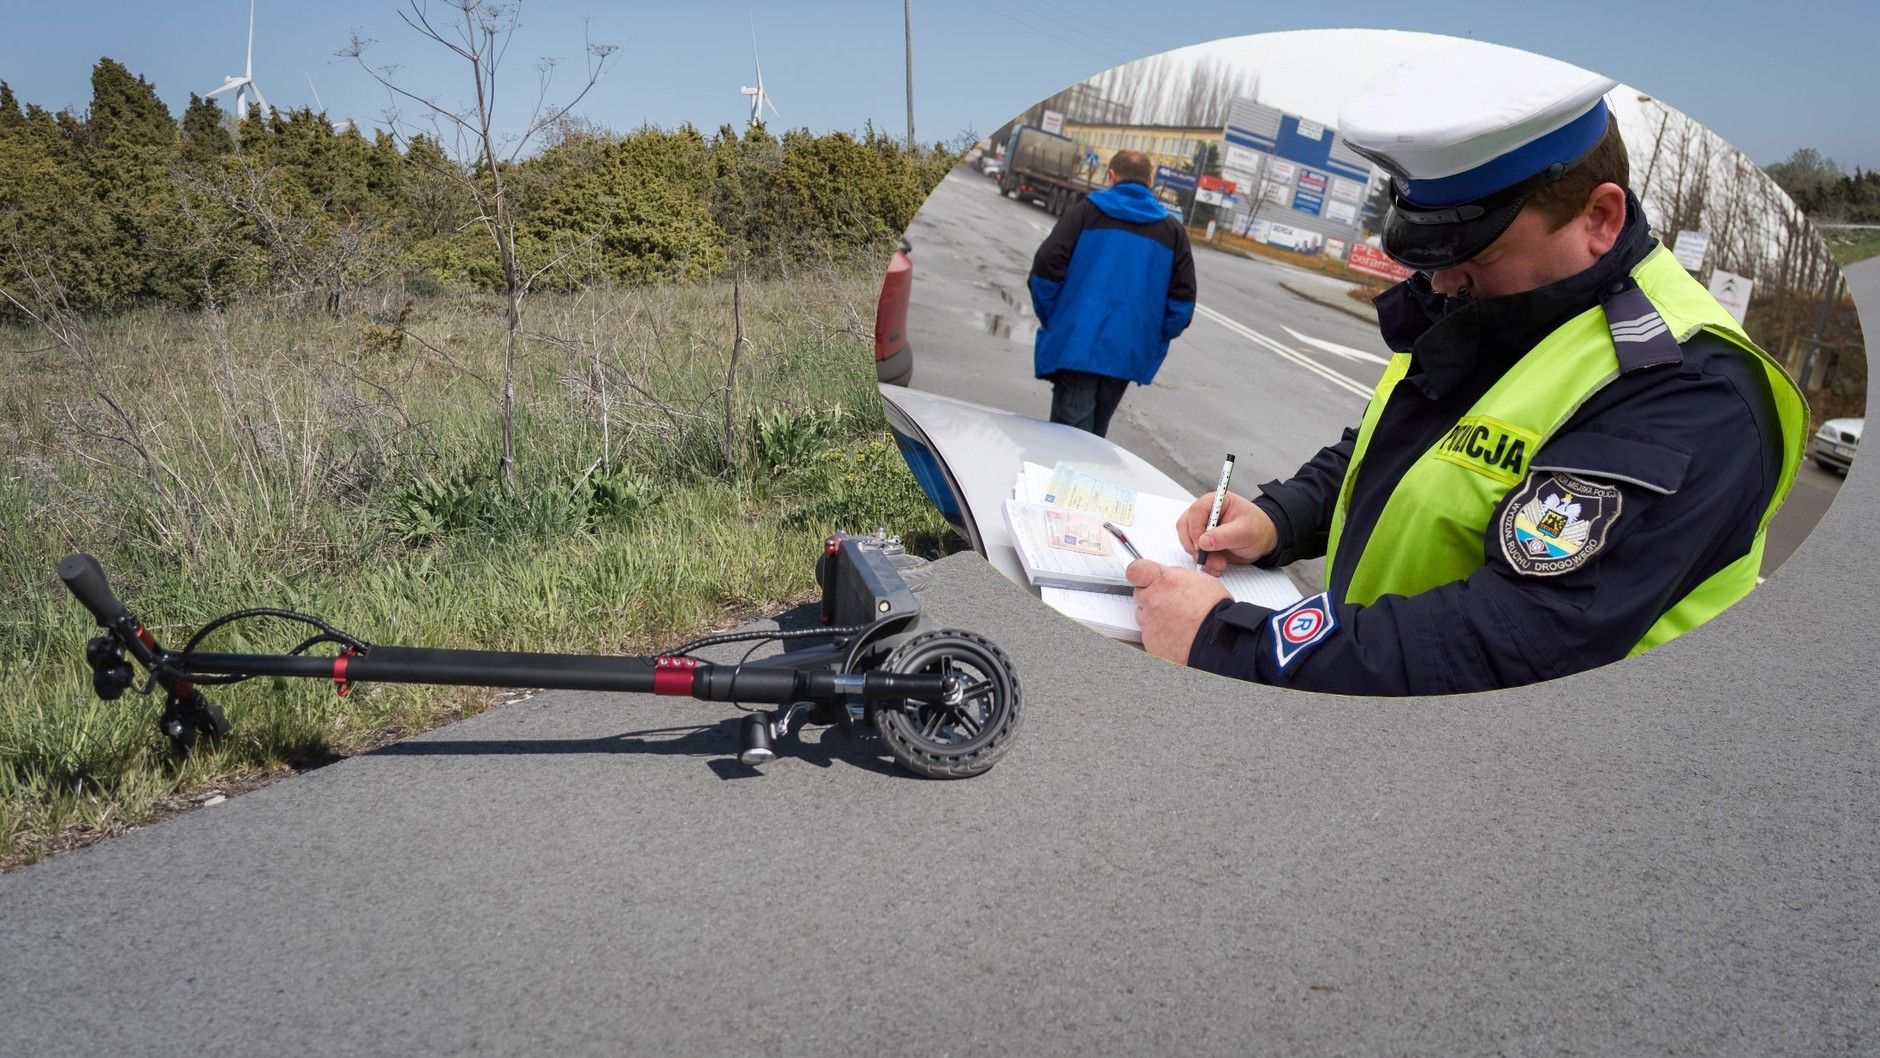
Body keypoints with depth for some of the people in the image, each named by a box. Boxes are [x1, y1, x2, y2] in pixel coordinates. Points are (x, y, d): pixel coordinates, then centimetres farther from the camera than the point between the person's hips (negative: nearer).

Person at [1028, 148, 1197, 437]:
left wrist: (1049, 319, 5)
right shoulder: (1173, 230, 11)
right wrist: (1154, 342, 13)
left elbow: (1047, 266, -6)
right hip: (1128, 353, 3)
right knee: (1096, 433, 17)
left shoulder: (1087, 210, 4)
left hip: (1076, 344, -3)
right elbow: (1182, 301, 5)